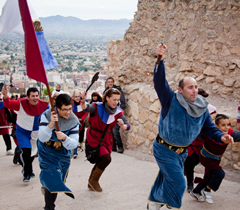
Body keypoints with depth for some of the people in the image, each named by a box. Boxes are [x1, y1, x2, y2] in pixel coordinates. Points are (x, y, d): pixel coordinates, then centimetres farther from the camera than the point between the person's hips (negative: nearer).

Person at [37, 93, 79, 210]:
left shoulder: (74, 121, -15)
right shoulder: (47, 115, -20)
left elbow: (73, 144, -18)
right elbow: (42, 138, -27)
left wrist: (64, 138, -40)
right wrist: (51, 124, -42)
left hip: (62, 152, 3)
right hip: (46, 151, -3)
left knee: (58, 179, 12)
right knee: (50, 176, -18)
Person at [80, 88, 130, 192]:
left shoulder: (118, 112, -10)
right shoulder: (98, 107, -22)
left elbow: (127, 126, -15)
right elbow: (86, 108, -42)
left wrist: (123, 125, -38)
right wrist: (83, 102, -64)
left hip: (106, 138, 6)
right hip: (94, 137, -6)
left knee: (101, 162, 15)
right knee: (106, 158, -18)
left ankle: (91, 183, 39)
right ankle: (94, 180, 5)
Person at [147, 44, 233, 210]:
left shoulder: (203, 108, -2)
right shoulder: (171, 100, -18)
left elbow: (209, 128, 5)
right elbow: (159, 81, -30)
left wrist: (221, 137, -17)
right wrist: (160, 59, -44)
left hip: (181, 152, 6)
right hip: (165, 150, -6)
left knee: (166, 179, 18)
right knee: (177, 182, -9)